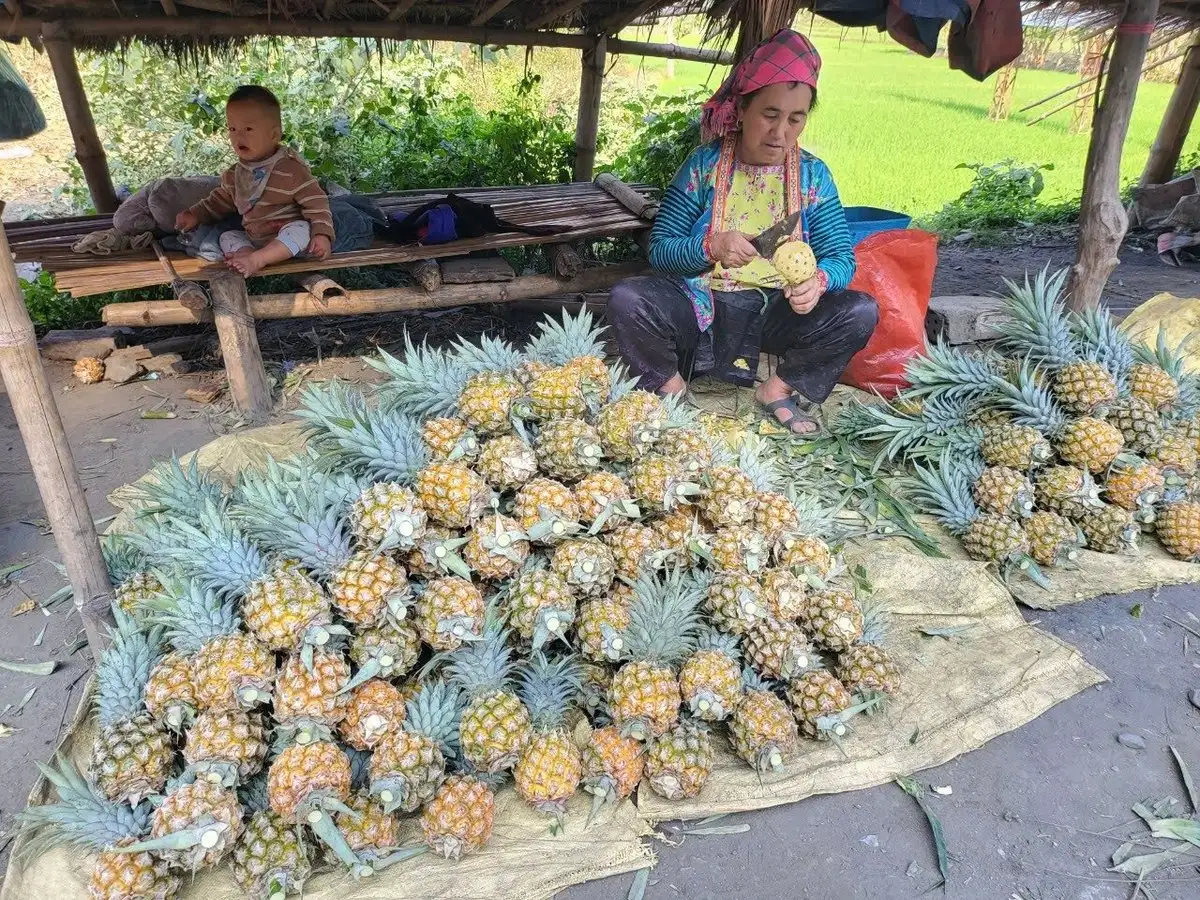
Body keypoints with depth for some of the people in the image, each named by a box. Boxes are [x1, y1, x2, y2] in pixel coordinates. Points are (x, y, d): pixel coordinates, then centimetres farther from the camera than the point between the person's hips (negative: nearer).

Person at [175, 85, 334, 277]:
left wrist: (322, 234, -26)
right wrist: (196, 214, 13)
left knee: (300, 229, -33)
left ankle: (256, 259, -36)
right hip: (253, 239, 7)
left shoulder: (291, 168, -12)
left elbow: (315, 202, -13)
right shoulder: (234, 175, 9)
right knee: (227, 237, -5)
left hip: (289, 239, -7)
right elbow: (220, 200, 25)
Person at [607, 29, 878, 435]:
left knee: (862, 312, -20)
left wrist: (819, 279, -27)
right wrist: (710, 246, -26)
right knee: (625, 299, -28)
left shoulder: (812, 174, 1)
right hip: (701, 306, -2)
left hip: (778, 311, 2)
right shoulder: (705, 165, -5)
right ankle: (670, 389, -4)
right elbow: (659, 249, -6)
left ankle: (780, 387, -2)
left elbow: (842, 257, -3)